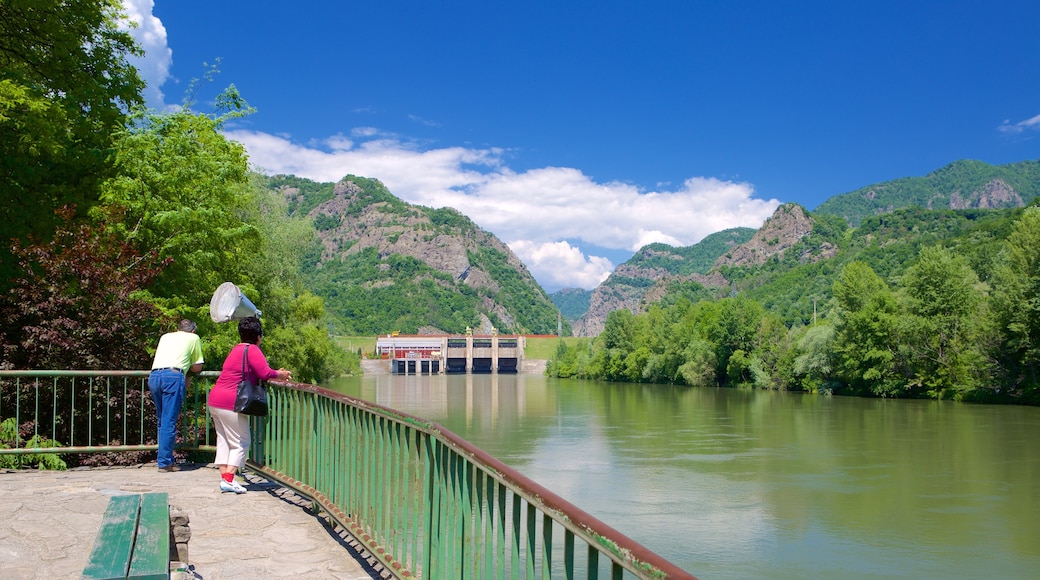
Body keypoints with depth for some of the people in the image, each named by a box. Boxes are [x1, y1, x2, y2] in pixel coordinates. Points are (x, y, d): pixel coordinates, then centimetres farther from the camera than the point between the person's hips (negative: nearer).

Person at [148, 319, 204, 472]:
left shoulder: (165, 336, 31)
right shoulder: (194, 338, 21)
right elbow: (198, 367, 22)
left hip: (153, 375, 5)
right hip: (173, 376, -5)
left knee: (162, 420, 15)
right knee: (169, 422, -4)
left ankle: (165, 458, 17)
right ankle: (164, 462, -5)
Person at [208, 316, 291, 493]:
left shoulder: (237, 349, 18)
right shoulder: (252, 350, -11)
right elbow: (265, 373, -20)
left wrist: (277, 374, 21)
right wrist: (281, 374, -1)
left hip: (214, 400, 9)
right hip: (230, 404, -9)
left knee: (224, 441, 12)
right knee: (241, 442, 0)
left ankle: (224, 479, 12)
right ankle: (228, 480, -5)